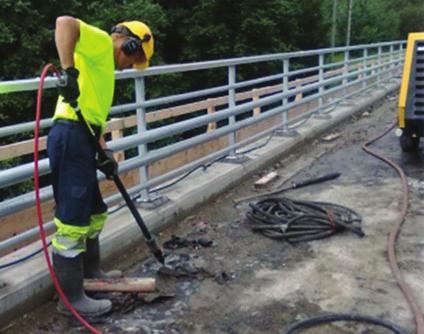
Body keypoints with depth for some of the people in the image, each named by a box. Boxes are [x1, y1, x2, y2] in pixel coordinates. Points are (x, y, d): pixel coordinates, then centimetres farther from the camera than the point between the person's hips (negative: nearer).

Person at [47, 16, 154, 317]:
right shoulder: (101, 42, 0)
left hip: (81, 141, 10)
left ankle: (91, 272, 39)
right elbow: (65, 23, -21)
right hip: (71, 138, -10)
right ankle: (71, 298, 5)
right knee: (73, 221, -4)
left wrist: (105, 153, 16)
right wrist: (69, 72, -28)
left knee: (94, 213, 22)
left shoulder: (104, 68, 27)